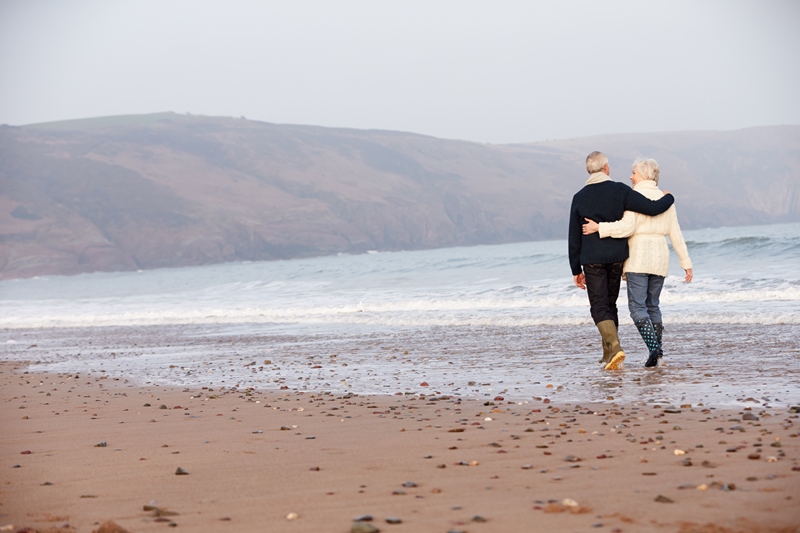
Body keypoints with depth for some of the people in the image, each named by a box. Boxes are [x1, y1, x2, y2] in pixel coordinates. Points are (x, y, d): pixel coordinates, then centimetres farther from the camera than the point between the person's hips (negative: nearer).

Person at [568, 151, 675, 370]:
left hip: (592, 260, -2)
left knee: (599, 307, -2)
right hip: (617, 258, 2)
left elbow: (574, 238, 2)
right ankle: (608, 355, 20)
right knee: (610, 304, 15)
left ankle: (615, 347, -23)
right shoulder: (620, 191, -5)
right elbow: (652, 208, -10)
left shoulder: (579, 198, -2)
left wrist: (576, 270, 10)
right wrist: (668, 198, 13)